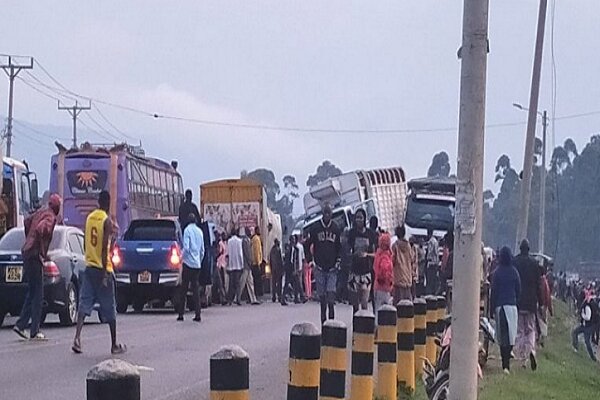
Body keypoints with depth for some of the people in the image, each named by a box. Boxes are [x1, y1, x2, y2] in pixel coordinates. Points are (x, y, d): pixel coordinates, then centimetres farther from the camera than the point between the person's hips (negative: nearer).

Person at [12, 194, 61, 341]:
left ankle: (20, 325, 14)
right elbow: (40, 229, -30)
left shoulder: (41, 212, 14)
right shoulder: (50, 217, -13)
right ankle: (35, 332, -3)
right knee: (37, 295, -4)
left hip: (27, 252, 9)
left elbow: (27, 221, 29)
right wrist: (42, 251, -21)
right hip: (35, 256, -9)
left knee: (32, 293, 16)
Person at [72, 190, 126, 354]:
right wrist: (105, 274, -18)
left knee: (84, 304, 0)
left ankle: (77, 337, -19)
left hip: (89, 267, 5)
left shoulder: (90, 217, 7)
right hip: (102, 269, -5)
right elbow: (105, 248, -18)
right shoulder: (107, 221, -12)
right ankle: (114, 345, 12)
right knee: (110, 309, 4)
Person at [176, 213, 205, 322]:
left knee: (183, 289, 0)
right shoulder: (200, 231, 10)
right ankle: (198, 315, 1)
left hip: (188, 263, -5)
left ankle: (181, 314, 0)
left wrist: (182, 257, 1)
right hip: (197, 264, 5)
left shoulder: (187, 230, -8)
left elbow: (186, 248, -15)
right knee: (196, 289, 6)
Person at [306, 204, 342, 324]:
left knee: (331, 293, -10)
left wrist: (338, 261, 3)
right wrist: (312, 261, 4)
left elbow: (340, 247, 12)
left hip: (332, 267, 0)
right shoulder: (316, 228, 2)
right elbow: (309, 244, 9)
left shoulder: (336, 229, 6)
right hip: (319, 267, 0)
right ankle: (323, 320, 10)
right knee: (322, 295, 3)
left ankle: (331, 318, -6)